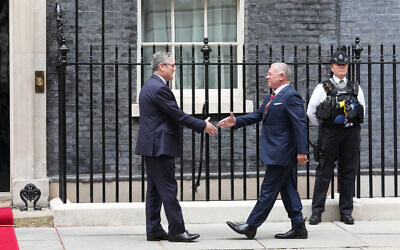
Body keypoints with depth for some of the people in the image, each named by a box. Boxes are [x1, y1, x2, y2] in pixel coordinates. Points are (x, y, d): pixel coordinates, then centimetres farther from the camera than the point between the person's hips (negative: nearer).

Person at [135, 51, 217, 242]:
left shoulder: (150, 86, 17)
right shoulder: (159, 88, -17)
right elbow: (178, 115, -16)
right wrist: (203, 126, -7)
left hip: (151, 146, 11)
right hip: (160, 146, -11)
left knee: (155, 189, 11)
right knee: (168, 189, -7)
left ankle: (154, 230, 13)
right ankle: (176, 230, -5)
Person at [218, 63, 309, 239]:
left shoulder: (291, 96, -14)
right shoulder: (273, 97, 17)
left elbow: (300, 125, -18)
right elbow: (257, 115, 21)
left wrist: (302, 151, -22)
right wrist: (236, 122, 8)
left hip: (281, 153, -10)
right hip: (280, 153, 10)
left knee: (268, 190, -4)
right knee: (287, 189, 11)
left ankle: (251, 226, -1)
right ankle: (298, 227, 14)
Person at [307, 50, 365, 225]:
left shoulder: (355, 88, 13)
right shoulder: (323, 88, 5)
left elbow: (362, 111, 20)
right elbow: (311, 111, 7)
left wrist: (352, 124, 14)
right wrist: (322, 127, 9)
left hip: (351, 133, 3)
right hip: (329, 132, -3)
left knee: (348, 172, 4)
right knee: (324, 171, -3)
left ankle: (346, 211, 11)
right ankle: (317, 211, 1)